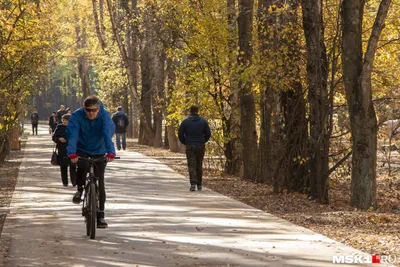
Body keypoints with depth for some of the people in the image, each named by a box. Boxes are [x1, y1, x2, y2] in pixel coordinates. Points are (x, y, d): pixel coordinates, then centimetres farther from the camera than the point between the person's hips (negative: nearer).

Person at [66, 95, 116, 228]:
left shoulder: (104, 116, -19)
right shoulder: (77, 116, -19)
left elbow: (108, 134, -31)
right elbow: (72, 135, -29)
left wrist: (110, 152, -46)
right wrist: (72, 153, -45)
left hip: (99, 152, 1)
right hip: (82, 150, -1)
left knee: (100, 182, -4)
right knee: (82, 166, -33)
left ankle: (100, 215, 6)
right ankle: (79, 189, -4)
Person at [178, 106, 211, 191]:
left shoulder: (185, 121, -3)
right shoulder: (203, 121, 0)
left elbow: (180, 133, -4)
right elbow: (208, 133, 1)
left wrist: (184, 142, 11)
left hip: (189, 146, -1)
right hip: (201, 146, 1)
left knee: (191, 165, -2)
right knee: (199, 165, 12)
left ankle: (193, 183, -19)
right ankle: (199, 184, 18)